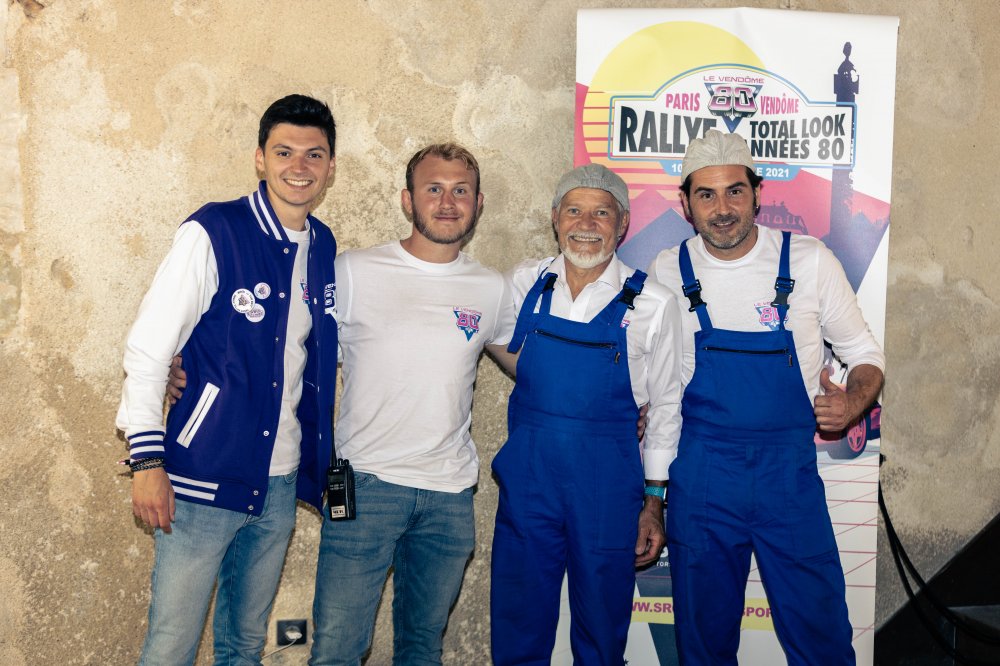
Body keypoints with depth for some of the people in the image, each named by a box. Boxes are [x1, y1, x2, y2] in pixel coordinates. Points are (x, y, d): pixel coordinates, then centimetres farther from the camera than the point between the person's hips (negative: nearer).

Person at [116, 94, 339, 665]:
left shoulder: (325, 249, 6)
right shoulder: (213, 234, -10)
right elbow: (148, 349, -10)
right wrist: (147, 460, -15)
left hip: (281, 482, 5)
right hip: (206, 479, -5)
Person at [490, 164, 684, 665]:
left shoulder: (652, 304, -4)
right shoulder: (525, 284, 2)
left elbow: (665, 407, 3)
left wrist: (653, 501, 3)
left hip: (607, 484, -2)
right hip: (527, 476, 2)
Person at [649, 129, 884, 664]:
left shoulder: (810, 261, -4)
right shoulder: (667, 271, -1)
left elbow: (863, 353, 5)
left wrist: (852, 403, -15)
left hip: (790, 471, 0)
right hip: (699, 474, 1)